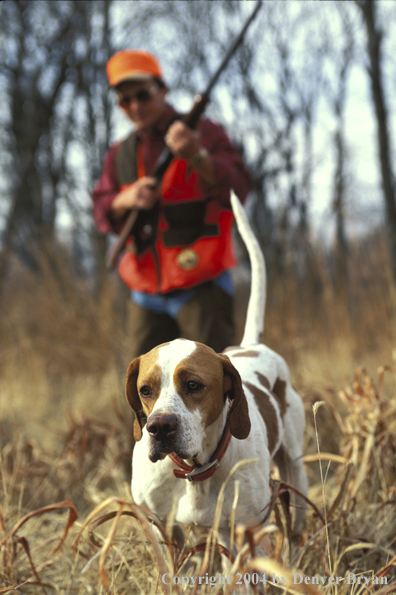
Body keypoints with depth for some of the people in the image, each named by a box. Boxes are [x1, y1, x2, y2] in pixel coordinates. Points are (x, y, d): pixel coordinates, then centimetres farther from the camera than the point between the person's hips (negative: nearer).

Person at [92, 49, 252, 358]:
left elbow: (239, 187, -14)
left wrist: (197, 157, -32)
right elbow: (102, 213, 9)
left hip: (200, 286, -5)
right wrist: (126, 200, -14)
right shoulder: (120, 154, 16)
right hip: (147, 292, 6)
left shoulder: (203, 133, -1)